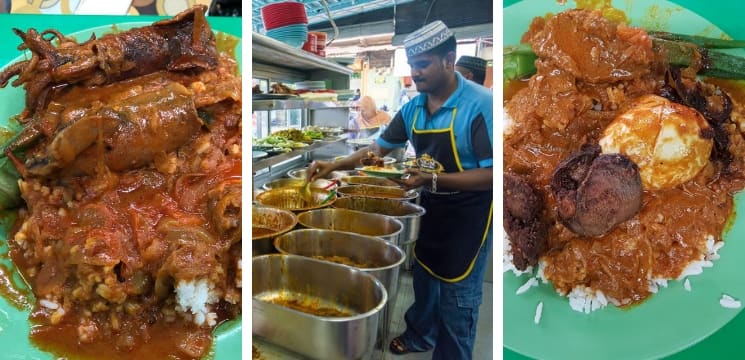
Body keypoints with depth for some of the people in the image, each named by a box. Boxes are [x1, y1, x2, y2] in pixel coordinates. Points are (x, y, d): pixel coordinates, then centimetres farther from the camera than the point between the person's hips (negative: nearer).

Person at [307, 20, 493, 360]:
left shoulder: (481, 104, -23)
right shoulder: (413, 108, -2)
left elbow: (492, 174, -24)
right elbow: (379, 148, 6)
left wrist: (433, 179, -32)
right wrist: (335, 165, -7)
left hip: (469, 216, -6)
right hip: (430, 209, 6)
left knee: (457, 299, 7)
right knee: (423, 280, 23)